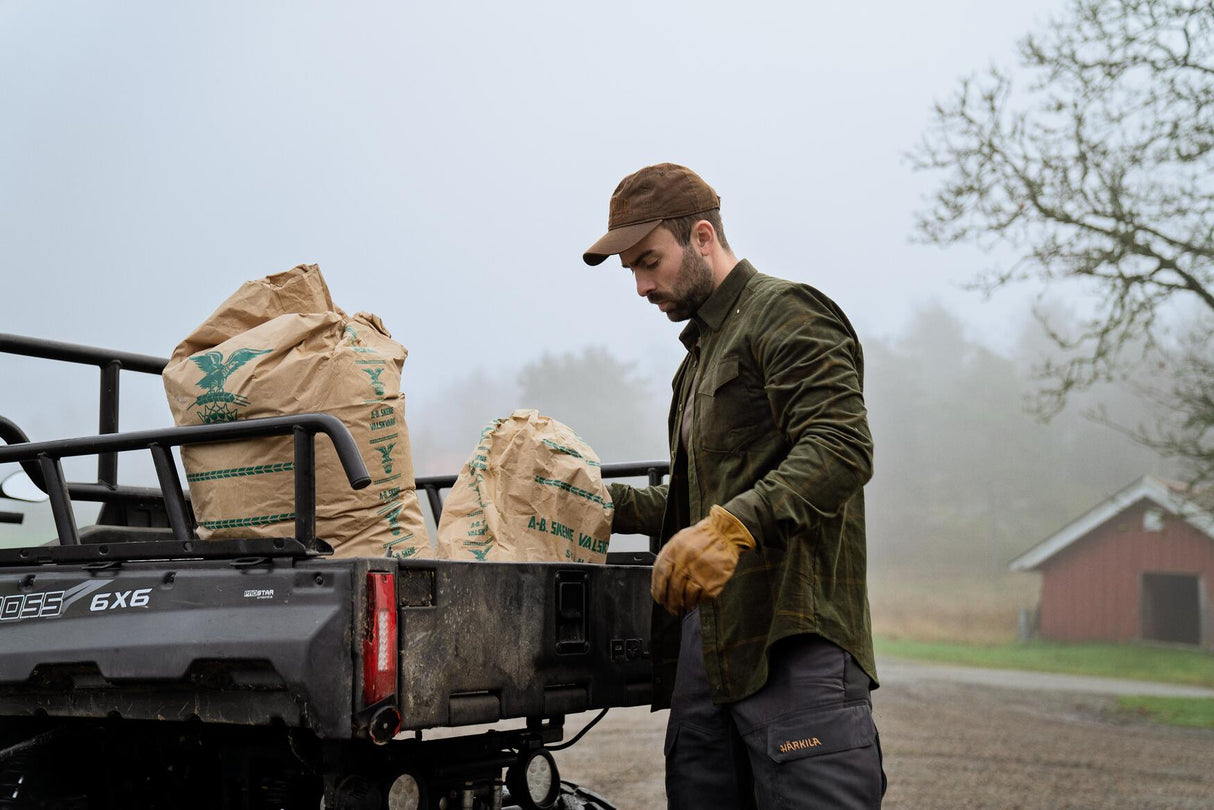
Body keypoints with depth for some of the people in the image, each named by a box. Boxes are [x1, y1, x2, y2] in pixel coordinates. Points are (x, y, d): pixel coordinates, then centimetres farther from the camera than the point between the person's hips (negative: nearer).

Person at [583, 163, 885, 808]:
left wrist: (733, 525, -31)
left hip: (794, 638, -9)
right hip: (704, 645, 9)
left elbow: (841, 447, -19)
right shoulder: (702, 351, 29)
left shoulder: (788, 314, -2)